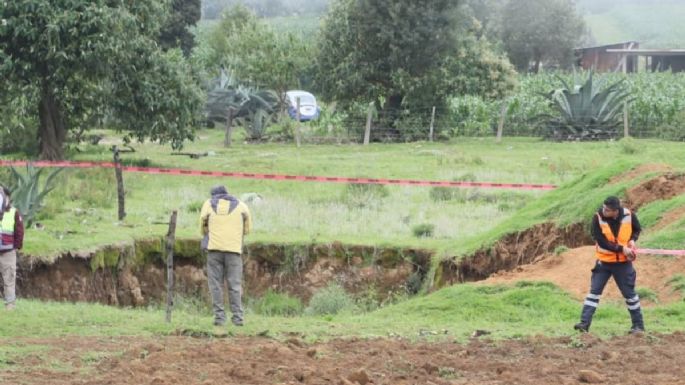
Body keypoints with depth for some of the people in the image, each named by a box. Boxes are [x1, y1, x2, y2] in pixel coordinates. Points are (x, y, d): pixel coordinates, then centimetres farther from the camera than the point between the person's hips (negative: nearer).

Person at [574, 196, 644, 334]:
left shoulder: (629, 216, -14)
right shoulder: (598, 218, -18)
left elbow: (637, 229, 8)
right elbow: (602, 242, -19)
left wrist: (632, 240, -12)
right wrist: (621, 249, -23)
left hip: (623, 262, 0)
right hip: (604, 261, 0)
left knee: (629, 293, 8)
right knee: (594, 291, -6)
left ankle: (638, 325, 18)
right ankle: (584, 323, -6)